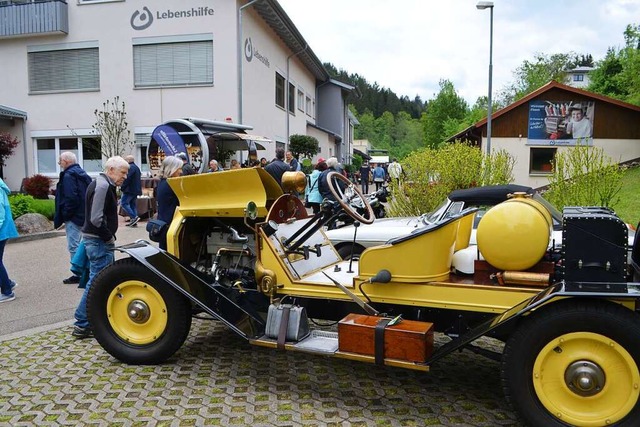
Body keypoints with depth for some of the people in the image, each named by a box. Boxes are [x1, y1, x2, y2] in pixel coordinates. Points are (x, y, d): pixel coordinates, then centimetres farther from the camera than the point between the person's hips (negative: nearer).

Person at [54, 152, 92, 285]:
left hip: (73, 217, -10)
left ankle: (78, 274, 1)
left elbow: (71, 198, -23)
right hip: (83, 215, 10)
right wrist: (86, 212, 16)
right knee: (78, 245, 17)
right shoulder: (82, 174, 15)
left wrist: (65, 215, -13)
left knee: (73, 246, -3)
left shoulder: (68, 176, -15)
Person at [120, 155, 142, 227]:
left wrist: (122, 187, -12)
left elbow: (127, 179, -21)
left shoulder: (130, 167, -14)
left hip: (130, 190, -10)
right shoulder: (136, 167, 19)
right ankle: (134, 222, 11)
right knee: (133, 205, 11)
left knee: (123, 203, -5)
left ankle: (134, 217, -15)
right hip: (136, 190, 10)